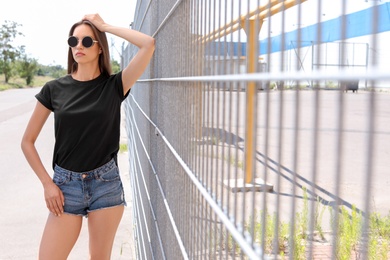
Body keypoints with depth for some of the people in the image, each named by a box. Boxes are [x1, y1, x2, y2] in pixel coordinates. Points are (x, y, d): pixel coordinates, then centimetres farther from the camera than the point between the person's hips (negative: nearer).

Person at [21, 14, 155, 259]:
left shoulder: (113, 86, -2)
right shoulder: (54, 89, 0)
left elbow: (149, 44, -15)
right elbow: (27, 142, 4)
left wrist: (105, 26, -6)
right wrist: (47, 183, -4)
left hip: (106, 183, 0)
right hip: (66, 184, 1)